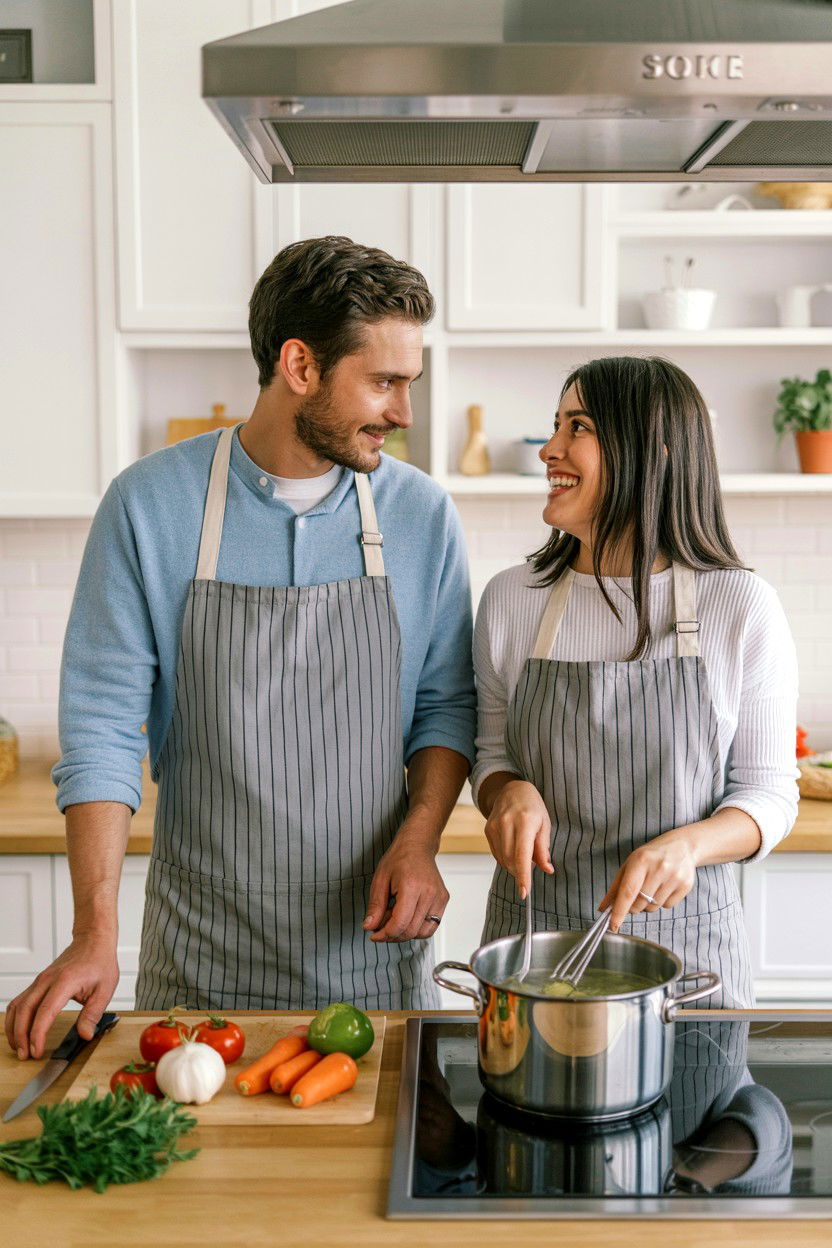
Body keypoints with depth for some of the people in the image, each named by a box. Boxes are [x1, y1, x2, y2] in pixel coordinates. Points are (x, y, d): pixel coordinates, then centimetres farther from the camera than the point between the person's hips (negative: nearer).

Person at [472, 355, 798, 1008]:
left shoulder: (742, 606, -8)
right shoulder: (511, 599, -2)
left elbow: (769, 790, -3)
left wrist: (688, 845, -22)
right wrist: (510, 792, -13)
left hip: (684, 935, -1)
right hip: (534, 929, 2)